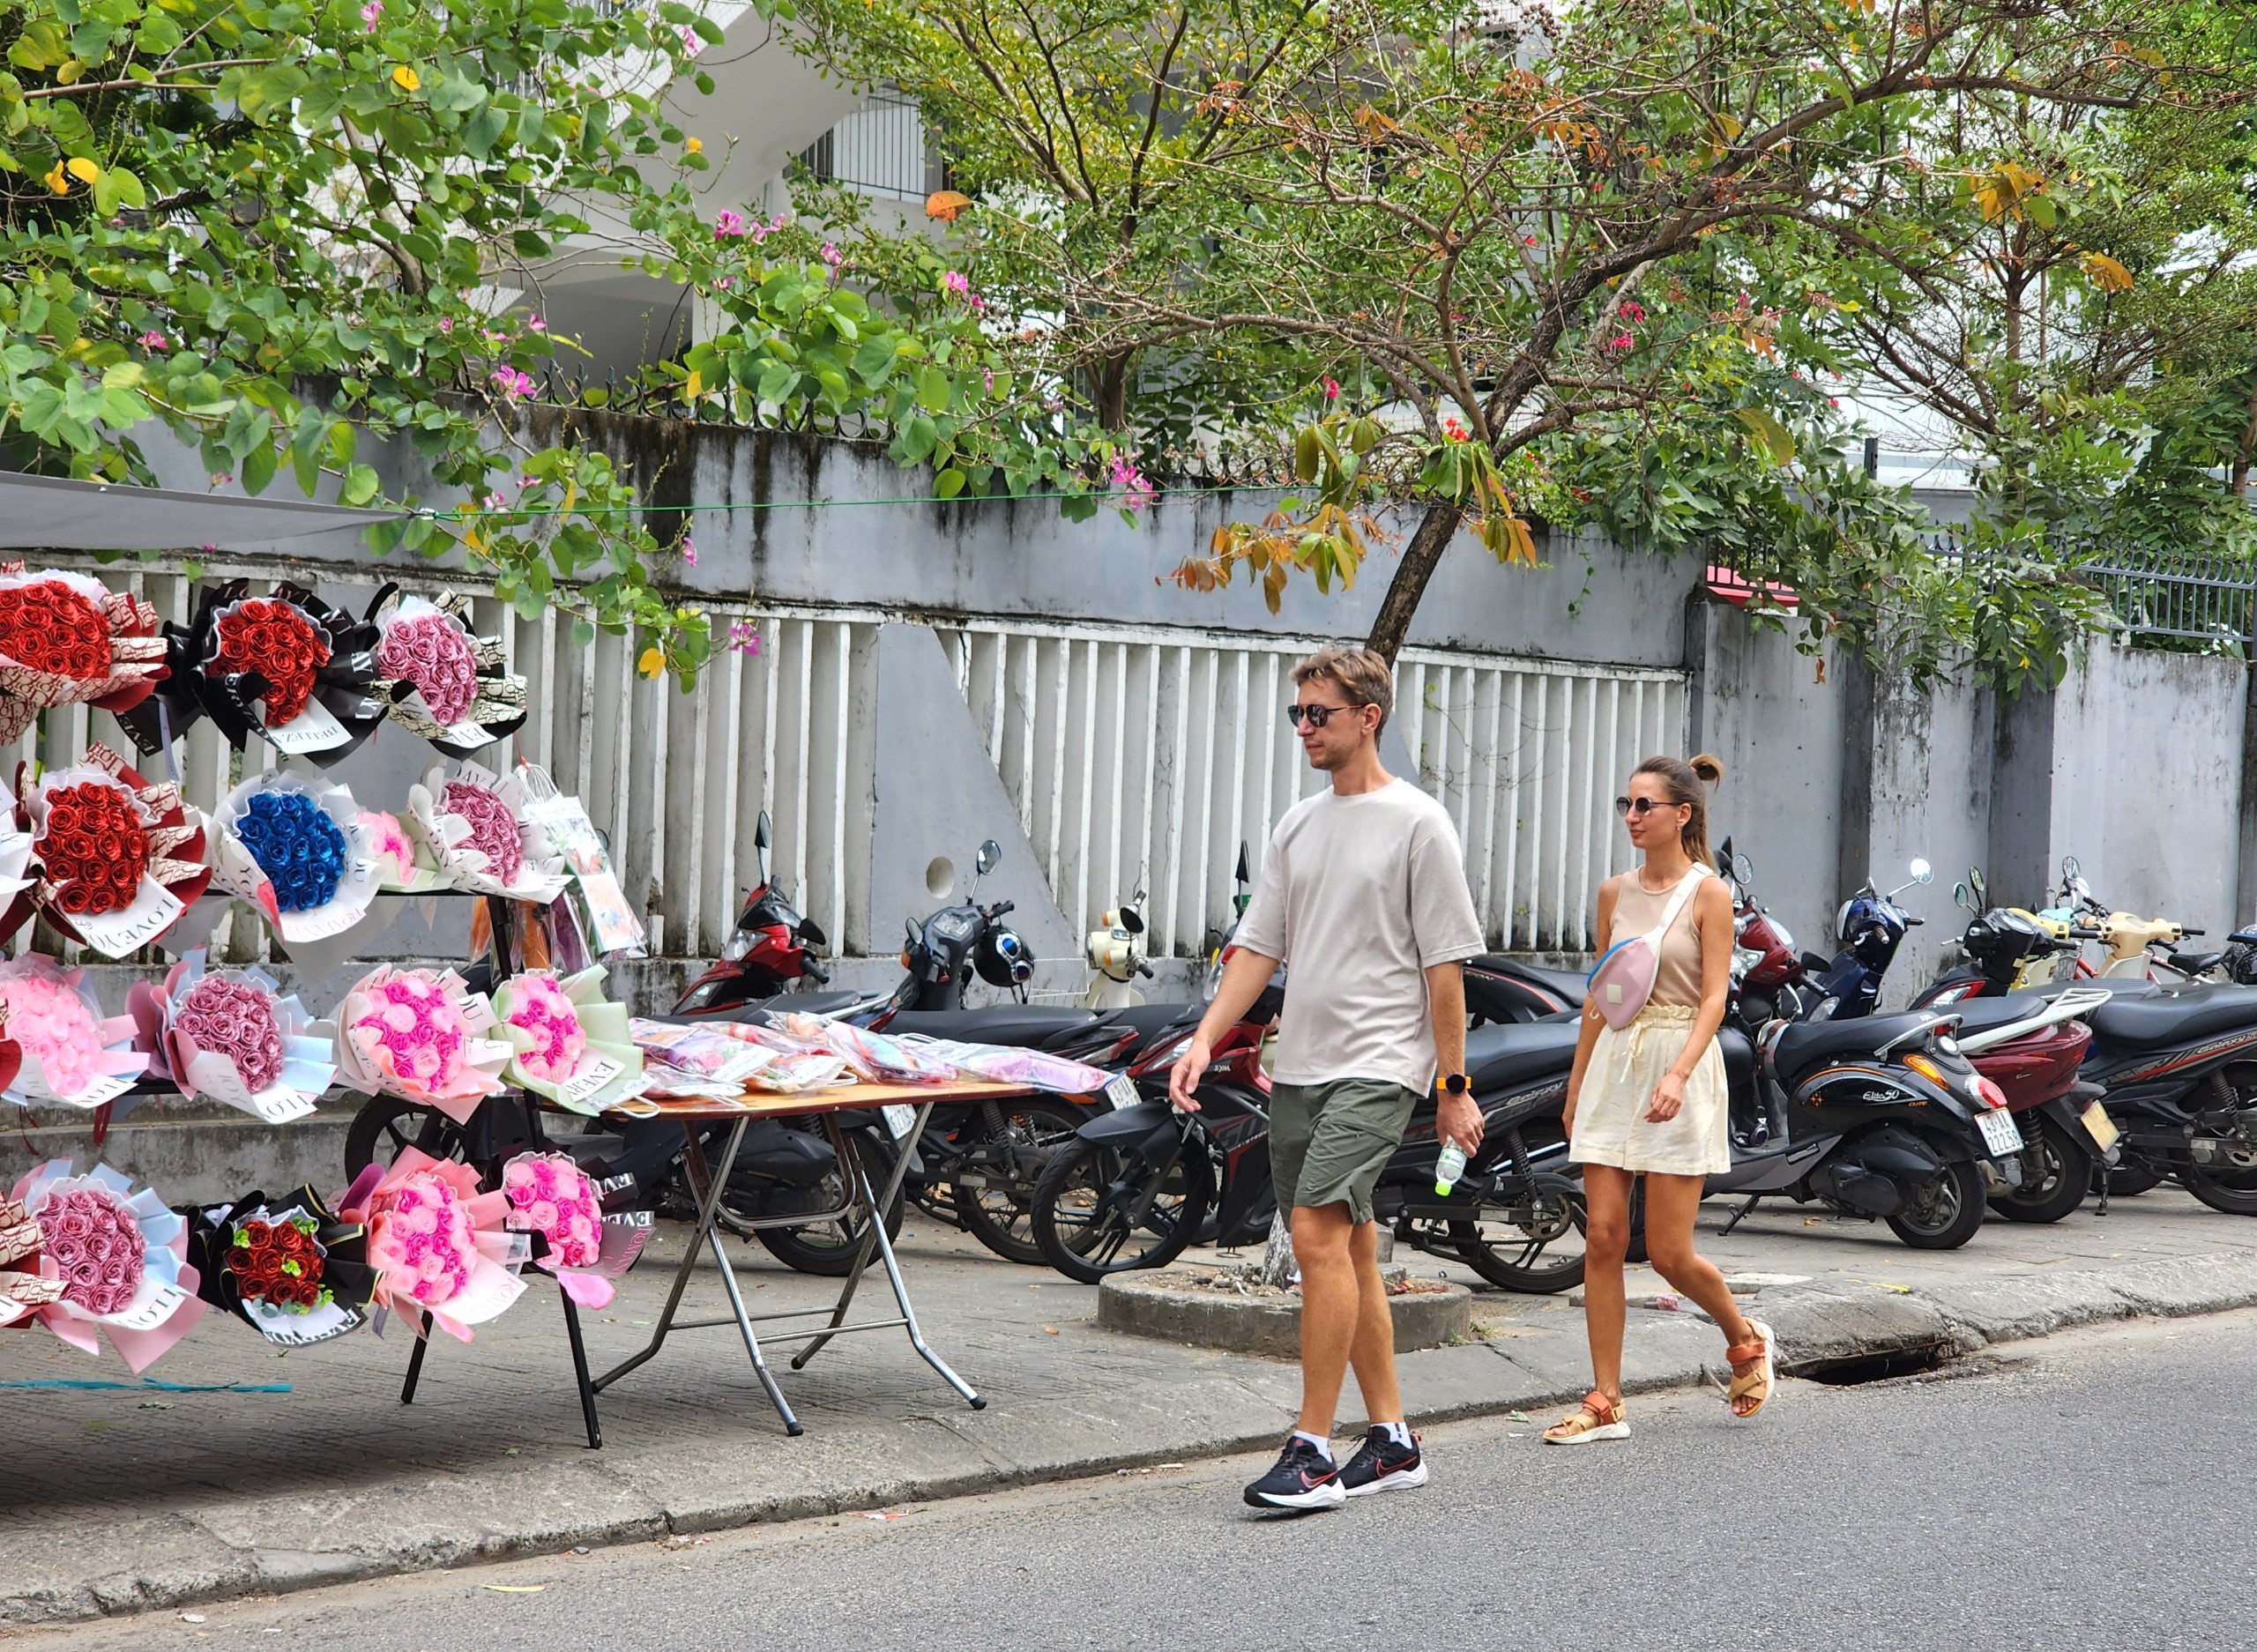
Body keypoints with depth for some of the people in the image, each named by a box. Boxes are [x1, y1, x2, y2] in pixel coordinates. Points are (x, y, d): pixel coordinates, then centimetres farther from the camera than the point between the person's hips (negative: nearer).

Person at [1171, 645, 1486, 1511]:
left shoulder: (1417, 823, -6)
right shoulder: (1299, 825, 14)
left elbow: (1444, 966, -6)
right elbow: (1259, 946, 14)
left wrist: (1455, 1088, -6)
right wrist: (1204, 1040, 1)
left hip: (1379, 1065, -7)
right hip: (1300, 1065, 7)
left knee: (1318, 1235, -18)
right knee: (1350, 1250, 11)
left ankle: (1313, 1451, -15)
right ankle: (1391, 1440, 20)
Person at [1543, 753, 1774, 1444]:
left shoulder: (1709, 894, -6)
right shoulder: (1615, 893, 9)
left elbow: (1714, 999, -12)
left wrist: (1678, 1075, -26)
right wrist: (1576, 1087, 16)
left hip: (1680, 1066, -5)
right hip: (1612, 1067, 5)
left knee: (1670, 1254, -3)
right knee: (1602, 1239, -2)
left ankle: (1746, 1339, 26)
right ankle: (1606, 1403, 3)